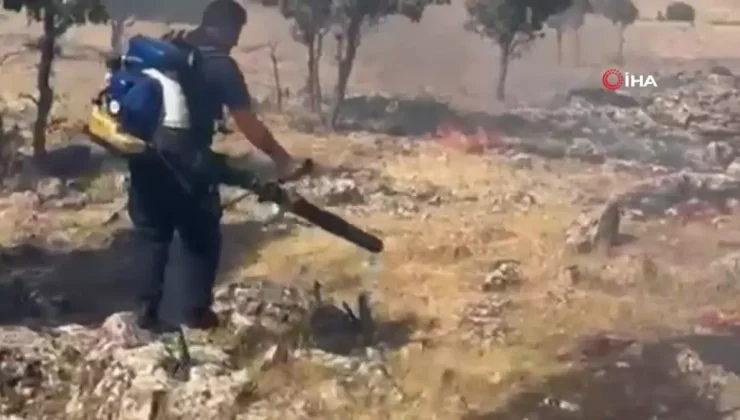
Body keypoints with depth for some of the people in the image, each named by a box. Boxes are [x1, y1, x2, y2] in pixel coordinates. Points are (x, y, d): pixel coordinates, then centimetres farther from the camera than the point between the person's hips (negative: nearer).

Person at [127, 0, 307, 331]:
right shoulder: (221, 66, -5)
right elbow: (249, 125, -6)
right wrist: (283, 160, 2)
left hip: (146, 156, 6)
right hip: (186, 162, -5)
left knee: (152, 235, 15)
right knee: (202, 238, 11)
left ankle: (147, 309, 12)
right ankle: (197, 310, 12)